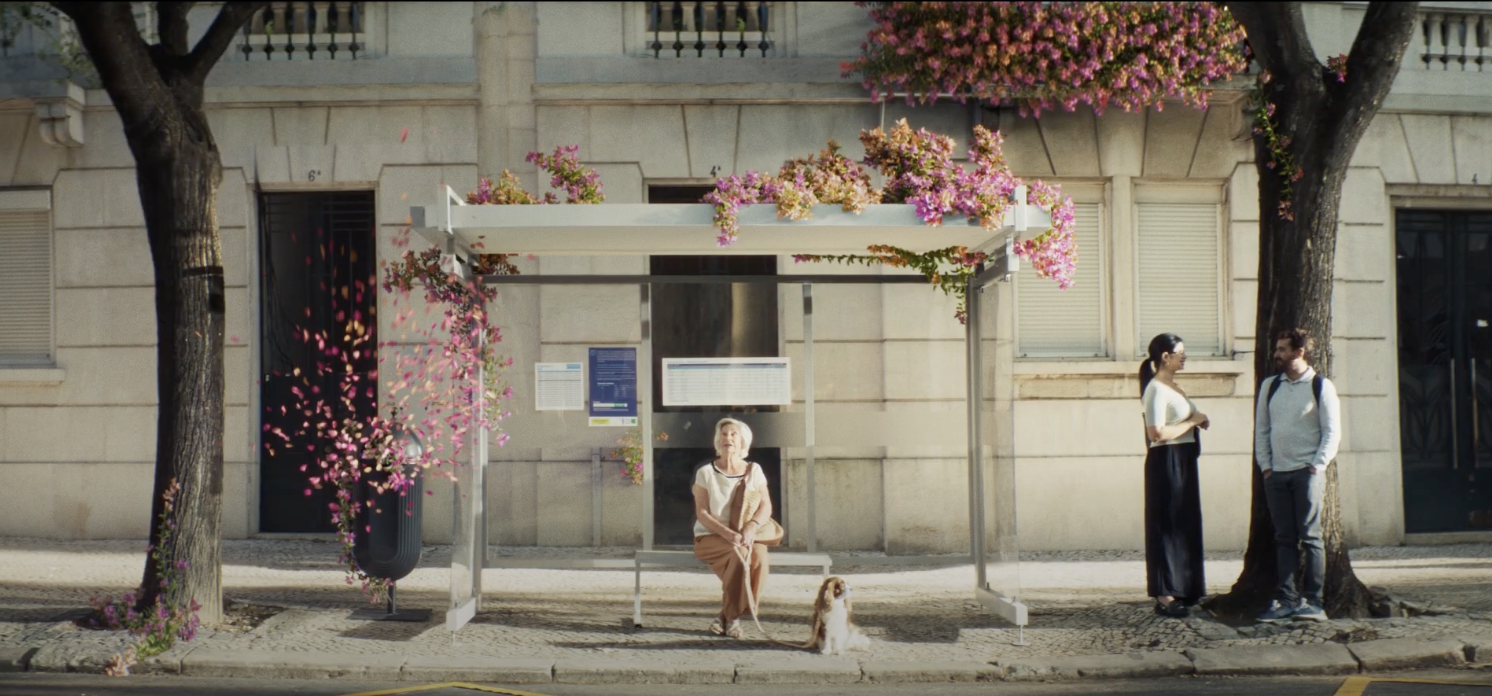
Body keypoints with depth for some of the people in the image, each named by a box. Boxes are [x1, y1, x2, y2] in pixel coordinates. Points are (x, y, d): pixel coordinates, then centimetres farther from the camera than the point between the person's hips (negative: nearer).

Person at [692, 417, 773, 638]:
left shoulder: (754, 471, 8)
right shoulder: (706, 473, 2)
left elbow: (766, 507, 0)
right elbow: (702, 513, -6)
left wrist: (751, 527, -22)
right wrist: (728, 533, -22)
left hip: (746, 536, 2)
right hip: (711, 537, -2)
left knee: (758, 555, -33)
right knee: (739, 553, -35)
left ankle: (727, 615, -20)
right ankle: (732, 615, -20)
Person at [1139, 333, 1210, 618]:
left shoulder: (1171, 387, 16)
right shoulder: (1157, 389, -14)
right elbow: (1157, 433, -24)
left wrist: (1197, 420, 7)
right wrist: (1192, 421, -15)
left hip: (1182, 461, 10)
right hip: (1166, 462, -10)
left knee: (1183, 526, 12)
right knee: (1168, 527, -6)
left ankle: (1178, 591, 18)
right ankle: (1165, 597, -3)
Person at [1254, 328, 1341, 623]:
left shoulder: (1321, 386, -2)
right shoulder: (1269, 386, 12)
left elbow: (1332, 432, -4)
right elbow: (1261, 429, 14)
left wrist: (1316, 466, -11)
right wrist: (1265, 466, 5)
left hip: (1307, 473, -4)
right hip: (1276, 475, 4)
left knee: (1310, 537, -3)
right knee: (1284, 538, 4)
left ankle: (1313, 601, 1)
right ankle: (1286, 600, 5)